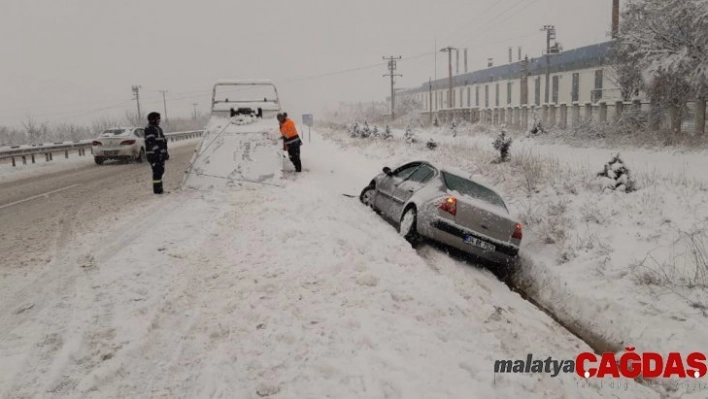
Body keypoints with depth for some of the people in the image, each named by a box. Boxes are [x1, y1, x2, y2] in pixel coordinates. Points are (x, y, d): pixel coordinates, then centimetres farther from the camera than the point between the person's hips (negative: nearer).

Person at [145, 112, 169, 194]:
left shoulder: (158, 128, 21)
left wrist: (165, 153, 23)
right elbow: (152, 143, -19)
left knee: (160, 171, 13)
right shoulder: (149, 129, -11)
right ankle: (157, 190, -9)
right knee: (157, 172, -11)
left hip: (160, 154, 10)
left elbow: (162, 142, 25)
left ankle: (159, 189, 19)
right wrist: (158, 152, -23)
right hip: (154, 155, -10)